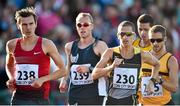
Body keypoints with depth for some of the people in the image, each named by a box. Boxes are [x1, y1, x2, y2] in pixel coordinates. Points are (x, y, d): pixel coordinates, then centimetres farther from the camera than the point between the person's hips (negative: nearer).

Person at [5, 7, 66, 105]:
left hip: (40, 97, -2)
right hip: (19, 96, 2)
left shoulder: (46, 44, -4)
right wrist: (11, 78, 6)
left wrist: (42, 79, -13)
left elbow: (62, 70, 0)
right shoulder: (12, 45, 6)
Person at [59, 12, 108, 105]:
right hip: (74, 93, 5)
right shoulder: (70, 47, 13)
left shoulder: (99, 46, -4)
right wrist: (64, 80, 13)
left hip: (94, 94, -5)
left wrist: (89, 69, -18)